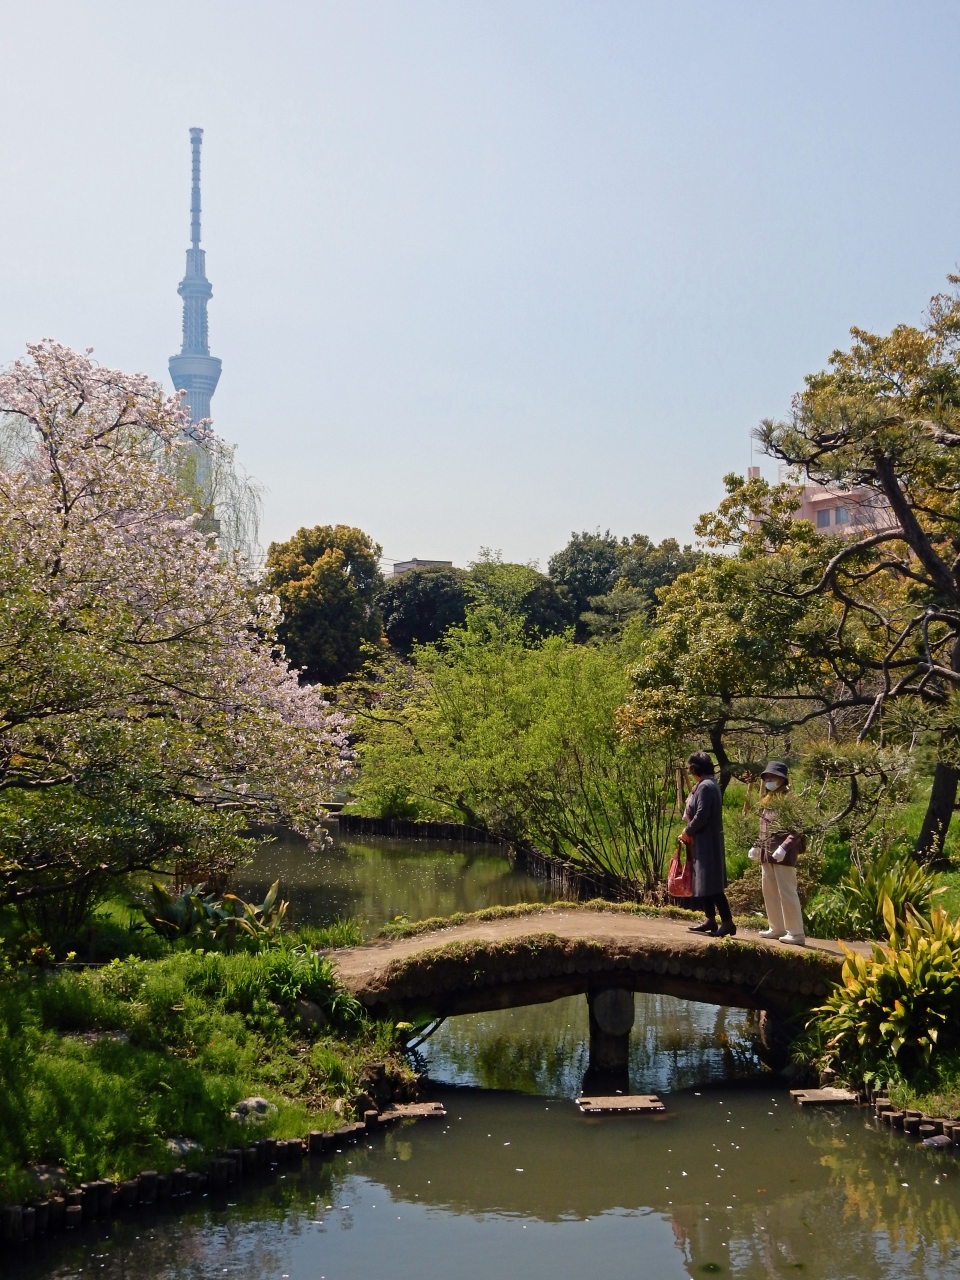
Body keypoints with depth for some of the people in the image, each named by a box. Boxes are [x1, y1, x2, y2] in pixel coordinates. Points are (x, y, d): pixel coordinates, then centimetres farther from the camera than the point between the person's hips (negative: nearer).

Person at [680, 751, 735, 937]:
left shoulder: (705, 787, -17)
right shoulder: (708, 785, 13)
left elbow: (701, 816, -23)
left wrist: (687, 831, -9)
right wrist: (689, 831, 9)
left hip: (706, 843, -10)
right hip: (704, 842, 10)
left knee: (711, 884, -10)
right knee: (704, 882, 15)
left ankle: (727, 922, -10)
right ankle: (710, 920, 20)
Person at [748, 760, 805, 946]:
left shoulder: (788, 800, -10)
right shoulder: (767, 801, 16)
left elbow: (797, 830, -15)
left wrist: (783, 848, -24)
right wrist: (757, 846, 15)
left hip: (783, 854, -9)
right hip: (767, 853, 9)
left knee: (786, 892, -7)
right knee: (769, 890, 13)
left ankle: (796, 933, -3)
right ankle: (777, 928, 23)